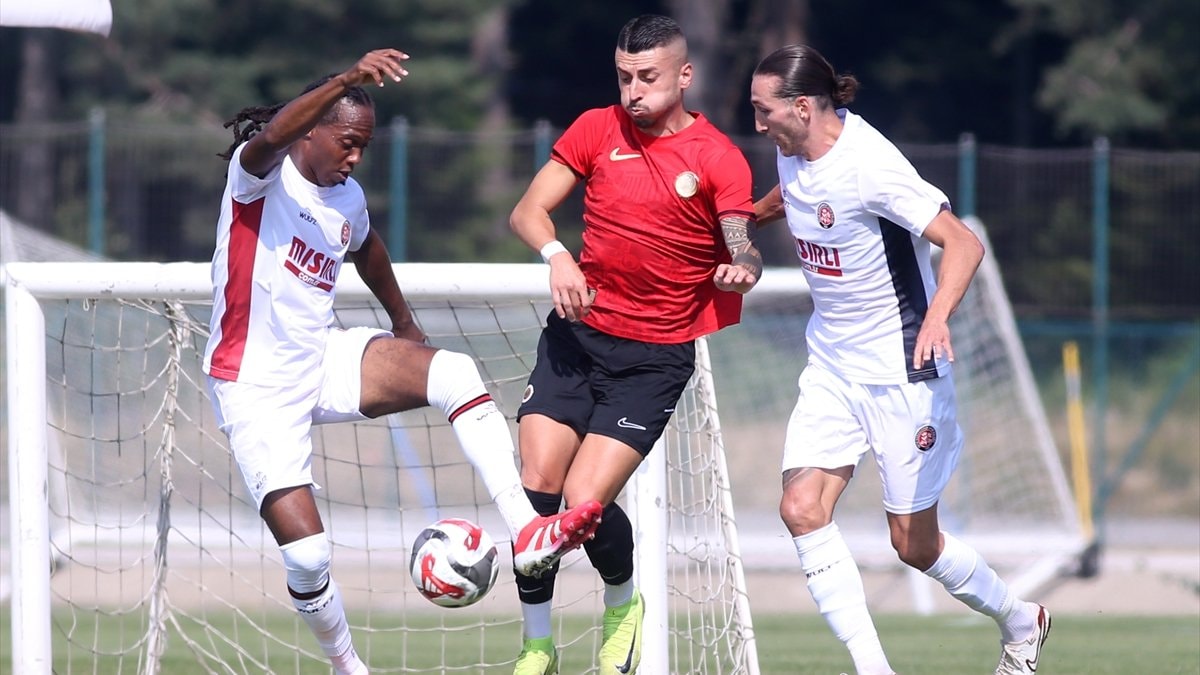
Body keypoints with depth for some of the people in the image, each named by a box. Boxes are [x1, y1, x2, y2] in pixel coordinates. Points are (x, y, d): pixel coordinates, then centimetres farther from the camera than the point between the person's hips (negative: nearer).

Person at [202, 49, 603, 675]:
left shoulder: (349, 200, 7)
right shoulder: (261, 173, -15)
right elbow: (271, 137, -40)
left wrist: (405, 322, 41)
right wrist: (348, 79, -54)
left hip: (324, 360, 6)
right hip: (255, 384, -6)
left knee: (455, 372, -22)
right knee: (306, 554, -15)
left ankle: (526, 531, -29)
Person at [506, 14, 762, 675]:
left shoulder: (718, 158, -5)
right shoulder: (597, 129, 4)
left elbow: (742, 249, -13)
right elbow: (527, 211, 2)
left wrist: (741, 269, -37)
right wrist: (557, 256, -19)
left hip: (656, 355, -3)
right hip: (577, 331, 3)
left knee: (586, 500, -15)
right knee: (536, 485, -9)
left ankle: (623, 604, 17)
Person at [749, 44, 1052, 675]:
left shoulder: (868, 165, -24)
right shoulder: (795, 149, 0)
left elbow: (964, 243, -28)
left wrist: (937, 315, -43)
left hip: (901, 368, -7)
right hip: (831, 367, 7)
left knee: (914, 543, 2)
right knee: (802, 506, -14)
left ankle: (1020, 623, 30)